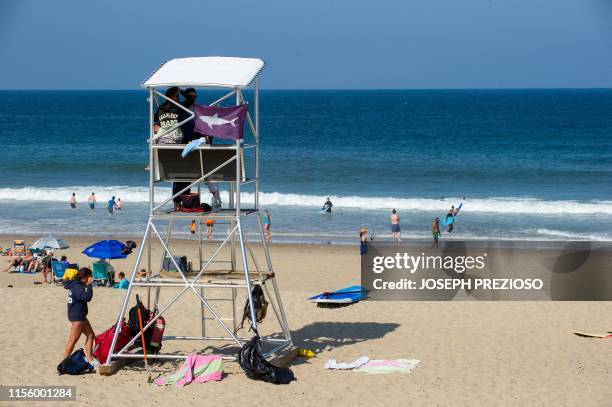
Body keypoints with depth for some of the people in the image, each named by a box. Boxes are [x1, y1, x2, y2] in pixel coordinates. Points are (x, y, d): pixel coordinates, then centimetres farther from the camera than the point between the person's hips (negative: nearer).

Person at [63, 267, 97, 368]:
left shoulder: (77, 285, 11)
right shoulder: (77, 286, -20)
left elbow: (83, 297, 22)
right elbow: (87, 297, -27)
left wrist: (87, 286, 12)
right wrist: (89, 285, -21)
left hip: (80, 315, 11)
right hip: (77, 316, -11)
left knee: (91, 335, 12)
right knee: (73, 340, -5)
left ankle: (89, 359, 15)